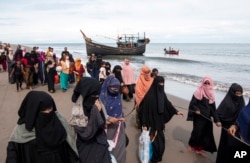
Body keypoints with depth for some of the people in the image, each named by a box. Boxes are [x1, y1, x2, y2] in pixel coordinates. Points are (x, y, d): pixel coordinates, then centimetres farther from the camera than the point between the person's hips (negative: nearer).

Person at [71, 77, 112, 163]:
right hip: (87, 149, -5)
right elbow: (86, 134, -27)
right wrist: (95, 112, -28)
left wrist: (99, 111, -13)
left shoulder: (94, 106, -6)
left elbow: (103, 125, 2)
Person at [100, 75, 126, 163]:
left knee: (119, 148, 14)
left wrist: (122, 118, 0)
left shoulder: (118, 95, -1)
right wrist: (109, 119, -26)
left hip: (119, 126, 5)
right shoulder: (102, 97, -18)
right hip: (108, 127, -4)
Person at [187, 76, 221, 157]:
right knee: (197, 132, 5)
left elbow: (213, 108, 8)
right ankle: (191, 144, 31)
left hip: (207, 117, 6)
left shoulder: (211, 94, 7)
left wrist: (217, 120, 2)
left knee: (207, 133, 7)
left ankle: (200, 148, 22)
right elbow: (192, 104, -10)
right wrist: (196, 110, -29)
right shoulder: (198, 92, -11)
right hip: (199, 117, -6)